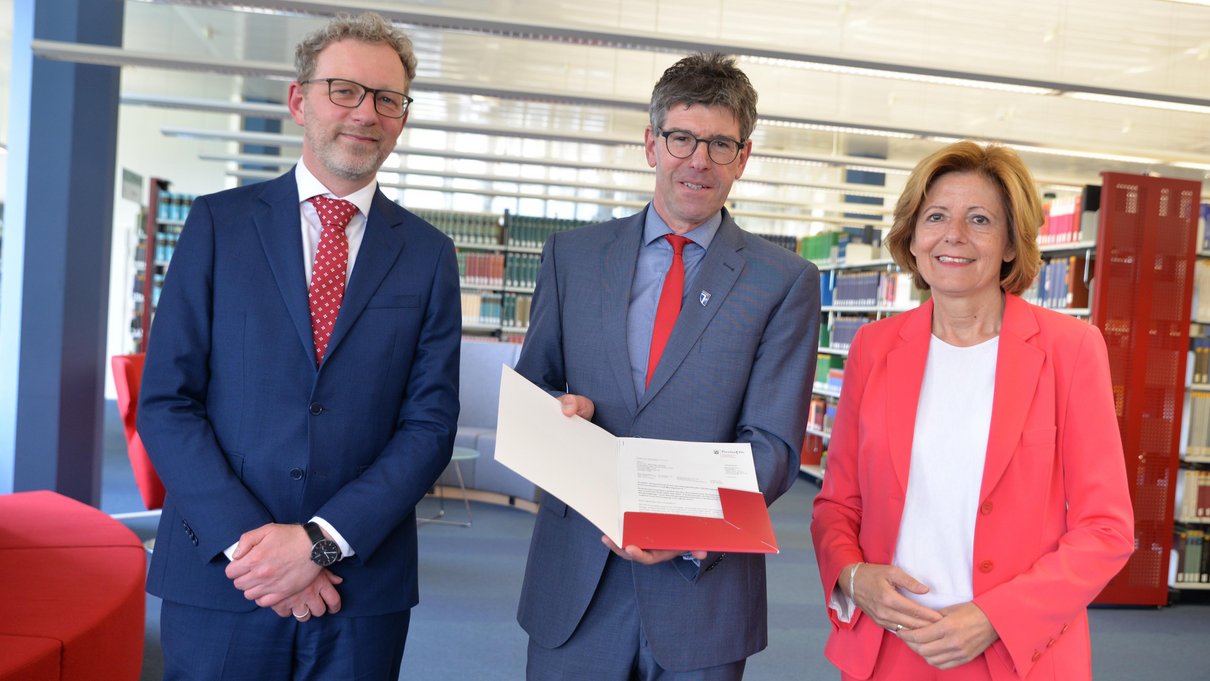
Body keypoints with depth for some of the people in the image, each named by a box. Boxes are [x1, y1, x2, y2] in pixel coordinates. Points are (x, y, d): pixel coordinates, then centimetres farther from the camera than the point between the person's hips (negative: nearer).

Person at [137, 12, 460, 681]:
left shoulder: (429, 253, 3)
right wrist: (246, 541, -13)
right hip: (219, 576, 0)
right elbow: (165, 402, -3)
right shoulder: (218, 222, 1)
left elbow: (431, 423, -2)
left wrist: (322, 540, -12)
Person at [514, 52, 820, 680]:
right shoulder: (571, 255, 5)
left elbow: (773, 444, -5)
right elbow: (529, 387, 11)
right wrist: (556, 412, -13)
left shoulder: (785, 282, -1)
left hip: (704, 588, -1)